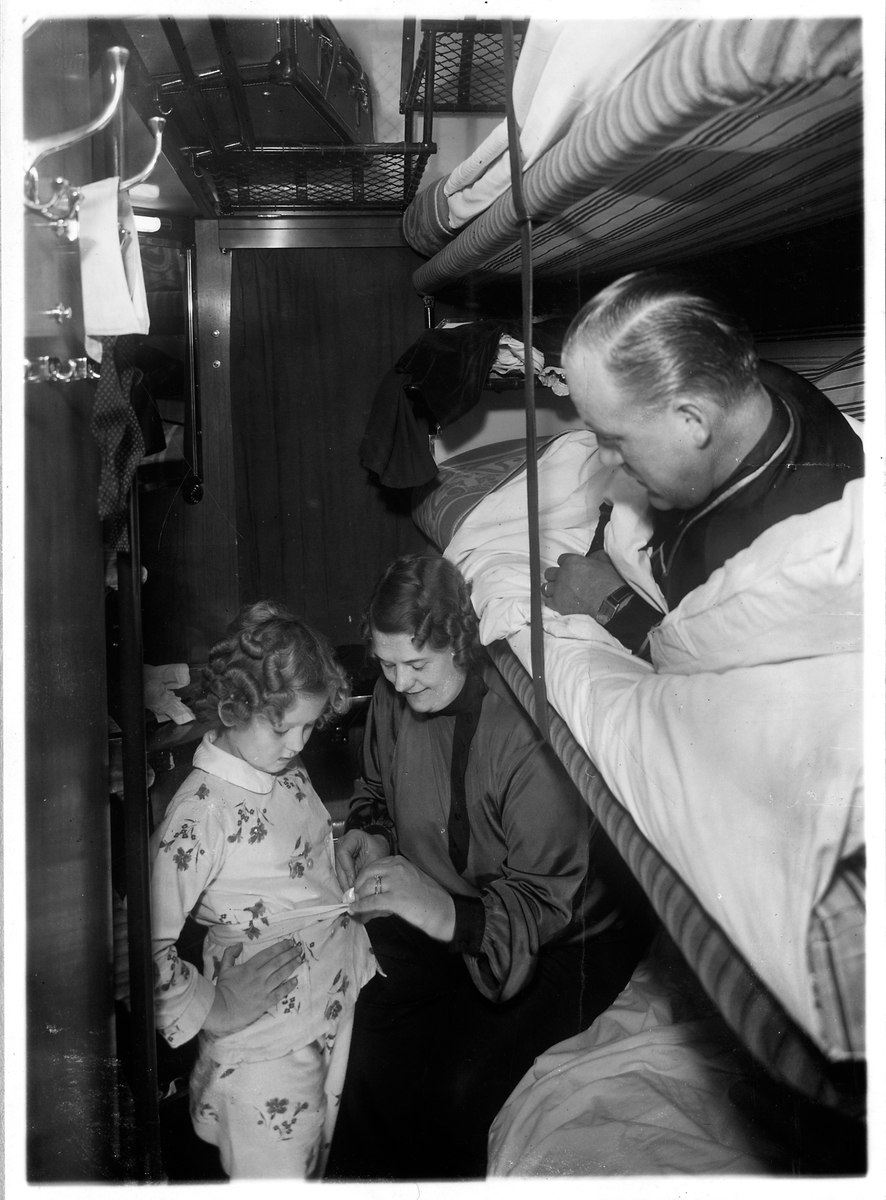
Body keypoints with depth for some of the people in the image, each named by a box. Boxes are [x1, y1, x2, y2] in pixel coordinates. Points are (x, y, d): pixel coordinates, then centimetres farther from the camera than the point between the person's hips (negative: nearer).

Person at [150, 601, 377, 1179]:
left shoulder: (291, 772, 3)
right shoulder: (202, 810, -22)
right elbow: (144, 942, -23)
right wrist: (211, 1008, -18)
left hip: (341, 1006, 7)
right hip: (268, 1042, -7)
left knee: (325, 1168, 21)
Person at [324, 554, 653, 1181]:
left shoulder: (526, 731, -26)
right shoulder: (394, 698, -4)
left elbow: (547, 898, -26)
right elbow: (379, 791, 16)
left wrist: (456, 916, -43)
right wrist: (369, 832, -6)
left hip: (560, 941, -6)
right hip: (434, 913, 6)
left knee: (457, 1087, -23)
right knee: (367, 1038, -15)